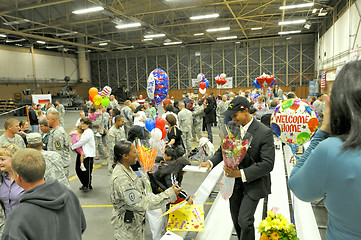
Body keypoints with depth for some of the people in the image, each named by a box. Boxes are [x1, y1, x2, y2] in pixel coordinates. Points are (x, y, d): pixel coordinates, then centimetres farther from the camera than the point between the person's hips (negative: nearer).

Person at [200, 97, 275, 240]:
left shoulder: (265, 132, -19)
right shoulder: (231, 126, -3)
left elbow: (268, 164, -21)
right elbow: (223, 149, 8)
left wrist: (241, 174, -29)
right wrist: (211, 162, -12)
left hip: (254, 182, -5)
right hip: (235, 180, 5)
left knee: (244, 220, -9)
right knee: (236, 221, 17)